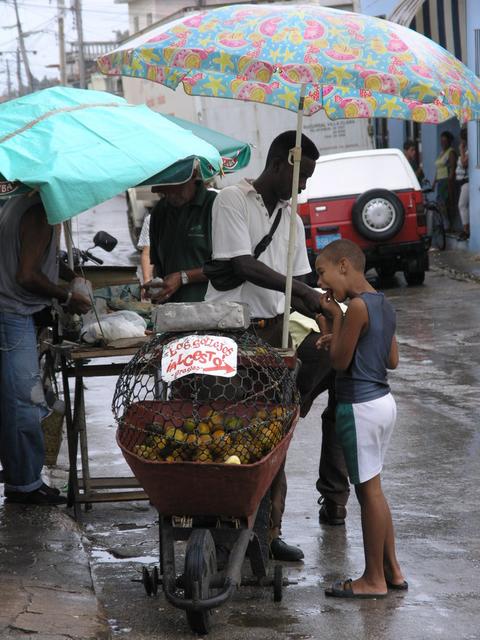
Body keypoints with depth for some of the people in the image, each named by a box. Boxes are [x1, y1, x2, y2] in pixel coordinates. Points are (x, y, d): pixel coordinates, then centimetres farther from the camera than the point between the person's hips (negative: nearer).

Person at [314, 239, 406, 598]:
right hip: (384, 401, 9)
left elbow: (340, 362, -15)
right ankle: (392, 569, 22)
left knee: (369, 490, -2)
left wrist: (335, 318, -6)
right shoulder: (384, 305, 9)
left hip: (360, 407, -9)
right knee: (373, 489, 17)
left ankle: (374, 580, 6)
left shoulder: (358, 306, -19)